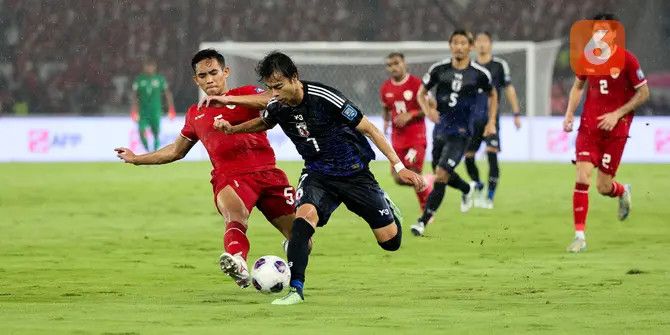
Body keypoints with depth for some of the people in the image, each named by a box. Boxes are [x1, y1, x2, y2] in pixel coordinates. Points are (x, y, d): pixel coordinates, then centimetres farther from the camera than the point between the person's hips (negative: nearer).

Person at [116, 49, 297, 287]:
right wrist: (137, 159, 36)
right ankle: (237, 263, -68)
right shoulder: (196, 115, 20)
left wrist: (228, 100, -20)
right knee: (236, 216, -37)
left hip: (267, 172, 0)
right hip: (229, 177, 0)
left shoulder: (246, 94, 10)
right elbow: (177, 150, 35)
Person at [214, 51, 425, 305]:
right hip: (317, 174, 3)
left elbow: (368, 128, -18)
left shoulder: (323, 98, -26)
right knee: (304, 216, -29)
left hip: (353, 172, -3)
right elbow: (264, 123, 19)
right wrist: (232, 129, 2)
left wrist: (399, 167, -19)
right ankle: (296, 289, -25)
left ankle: (386, 207, 37)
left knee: (390, 242, 2)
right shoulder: (276, 107, -9)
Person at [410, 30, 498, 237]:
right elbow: (421, 93, 9)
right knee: (442, 174, 16)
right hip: (440, 128, 4)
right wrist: (427, 111, -10)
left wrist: (491, 122, 7)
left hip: (460, 132, -4)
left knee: (441, 174, -15)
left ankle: (424, 221, -8)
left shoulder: (479, 74, -5)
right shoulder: (439, 69, -2)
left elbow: (492, 95, 14)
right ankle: (467, 190, 49)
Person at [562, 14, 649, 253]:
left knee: (603, 187, 0)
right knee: (582, 178, -12)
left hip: (615, 128, -3)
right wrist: (570, 113, 4)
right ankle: (579, 236, -7)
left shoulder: (627, 60, -10)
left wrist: (617, 114, -12)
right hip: (589, 125, 3)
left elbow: (643, 92, -4)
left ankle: (623, 192, 38)